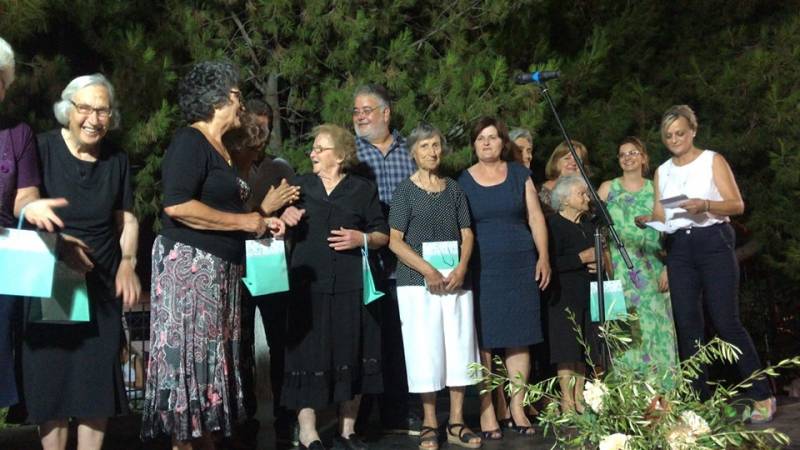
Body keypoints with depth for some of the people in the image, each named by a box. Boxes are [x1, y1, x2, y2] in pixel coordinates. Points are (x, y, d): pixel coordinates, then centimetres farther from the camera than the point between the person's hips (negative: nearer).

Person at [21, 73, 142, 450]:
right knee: (50, 376, 2)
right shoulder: (41, 149, -6)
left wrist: (128, 263, -1)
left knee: (98, 378, 5)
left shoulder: (116, 160, 7)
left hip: (102, 285, 3)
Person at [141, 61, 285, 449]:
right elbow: (177, 206, -23)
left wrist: (260, 224, 12)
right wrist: (244, 222, -16)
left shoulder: (220, 149, 18)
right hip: (190, 265, -10)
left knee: (209, 358, 10)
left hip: (220, 270, 10)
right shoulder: (190, 141, -11)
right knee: (188, 359, -6)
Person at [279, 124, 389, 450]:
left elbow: (383, 235, 12)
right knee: (308, 355, -4)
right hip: (307, 285, 0)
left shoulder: (363, 189, 10)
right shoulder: (299, 186, 14)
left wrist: (362, 239, -8)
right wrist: (285, 216, -5)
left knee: (350, 355, 5)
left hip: (350, 286, 0)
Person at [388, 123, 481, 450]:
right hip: (417, 282, -3)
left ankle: (456, 422, 14)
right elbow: (395, 241, -4)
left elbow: (466, 234, 10)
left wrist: (461, 269, -8)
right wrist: (428, 270, -15)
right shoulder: (405, 191, 2)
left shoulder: (454, 189, 12)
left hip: (455, 281, 3)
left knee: (460, 349, 3)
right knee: (426, 350, -2)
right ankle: (429, 424, 10)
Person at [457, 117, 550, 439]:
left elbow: (535, 217, 8)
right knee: (482, 341, -3)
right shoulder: (463, 181, 5)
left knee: (518, 337, 4)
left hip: (520, 266, 2)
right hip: (481, 269, -2)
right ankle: (487, 410, 5)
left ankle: (517, 408, 13)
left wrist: (543, 257, 1)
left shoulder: (519, 174, 9)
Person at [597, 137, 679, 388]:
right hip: (620, 269, -1)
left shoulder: (654, 190, 11)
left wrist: (667, 268, -2)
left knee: (656, 326, -2)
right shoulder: (608, 188, 9)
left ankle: (660, 391, 5)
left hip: (652, 270, 1)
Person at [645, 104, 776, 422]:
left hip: (713, 243, -4)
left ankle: (762, 397, 0)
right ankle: (699, 400, 6)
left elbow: (737, 205, -4)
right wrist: (647, 222, -9)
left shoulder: (712, 160, 4)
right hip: (678, 249, 4)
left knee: (725, 321, -10)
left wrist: (705, 205, -22)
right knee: (687, 324, 0)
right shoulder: (662, 172, 16)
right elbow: (661, 216, 14)